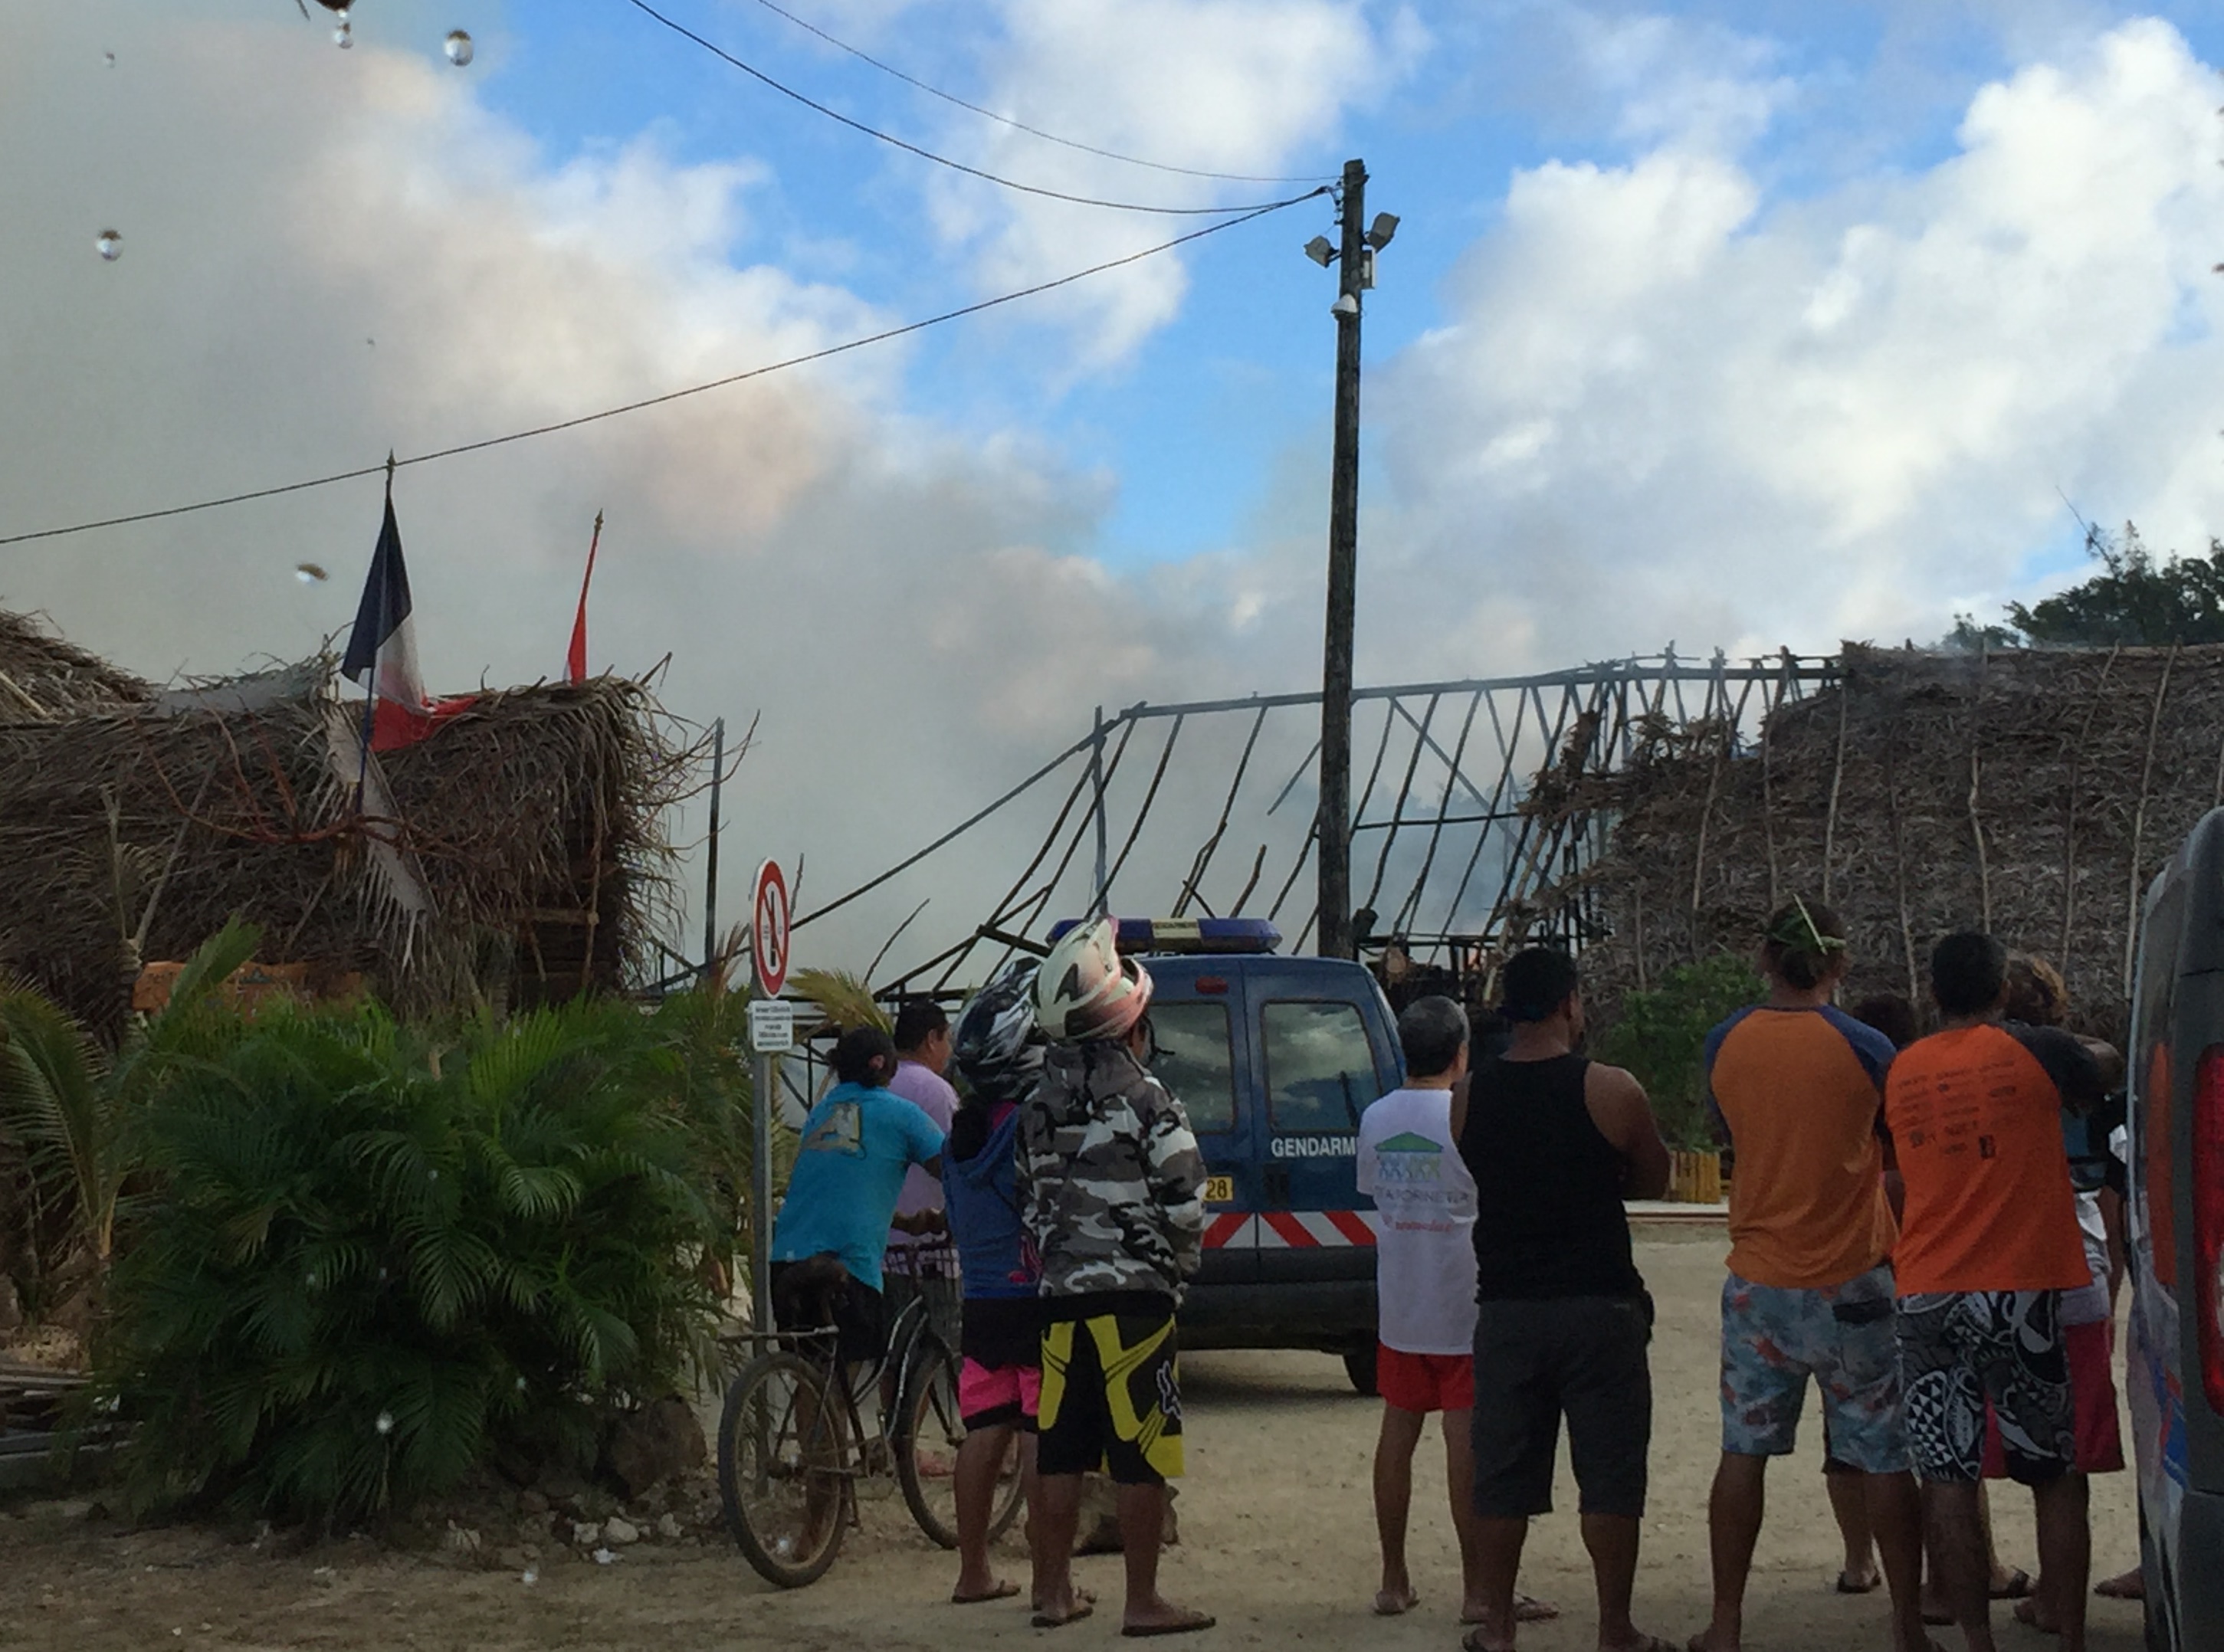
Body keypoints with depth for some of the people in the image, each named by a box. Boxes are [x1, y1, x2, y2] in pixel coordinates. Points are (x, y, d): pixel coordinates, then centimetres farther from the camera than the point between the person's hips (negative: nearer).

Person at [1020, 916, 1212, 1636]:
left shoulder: (1041, 1101, 9)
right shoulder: (1141, 1096, -11)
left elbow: (1031, 1200, 14)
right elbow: (1184, 1200, -12)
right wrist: (1181, 1263, 5)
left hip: (1062, 1297, 7)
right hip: (1134, 1295, -6)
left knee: (1060, 1452, 12)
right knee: (1141, 1456, -1)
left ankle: (1057, 1592, 19)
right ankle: (1143, 1602, 3)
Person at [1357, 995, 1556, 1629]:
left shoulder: (1376, 1118, 4)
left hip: (1399, 1304, 6)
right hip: (1462, 1306, -6)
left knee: (1398, 1430, 12)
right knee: (1466, 1439, -3)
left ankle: (1394, 1581, 17)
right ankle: (1477, 1590, 0)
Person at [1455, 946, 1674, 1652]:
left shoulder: (1469, 1097, 2)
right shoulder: (1611, 1091, -8)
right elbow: (1653, 1181, 5)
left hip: (1504, 1308, 3)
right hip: (1598, 1304, -3)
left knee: (1501, 1474, 9)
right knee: (1609, 1474, 5)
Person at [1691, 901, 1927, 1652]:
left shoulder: (1725, 1043, -1)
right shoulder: (1863, 1048, -10)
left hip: (1757, 1280, 3)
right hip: (1852, 1281, -3)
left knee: (1745, 1451, 9)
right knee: (1885, 1458, 5)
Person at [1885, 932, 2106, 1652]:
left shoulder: (1902, 1072, 6)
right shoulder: (2039, 1052, -4)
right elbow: (2099, 1096, 15)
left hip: (1926, 1296, 2)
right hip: (2022, 1293, -2)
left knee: (1947, 1481, 1)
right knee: (2057, 1478, 9)